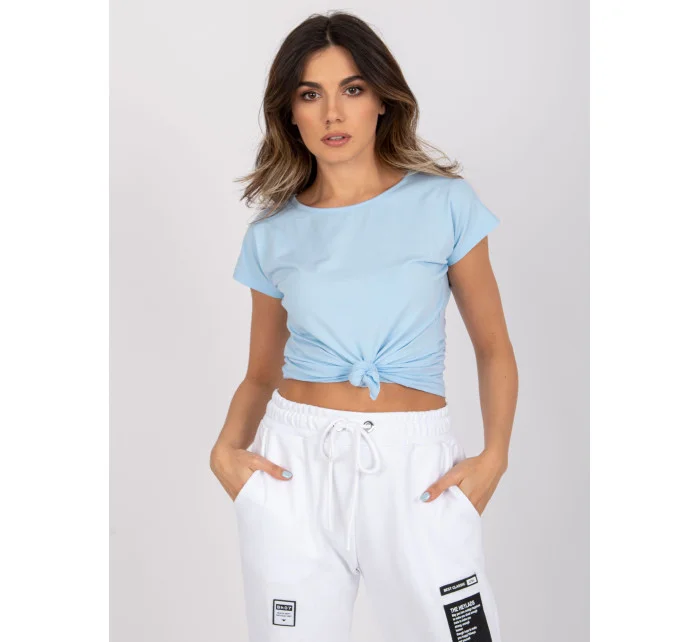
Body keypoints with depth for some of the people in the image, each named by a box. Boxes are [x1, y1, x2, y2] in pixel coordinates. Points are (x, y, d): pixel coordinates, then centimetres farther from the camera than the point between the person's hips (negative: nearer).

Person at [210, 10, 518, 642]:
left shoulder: (445, 203, 1)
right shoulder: (273, 234, 6)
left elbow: (494, 348, 4)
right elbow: (261, 374, 13)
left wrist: (494, 456, -10)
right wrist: (227, 448, -6)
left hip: (413, 465, -1)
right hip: (294, 463, 2)